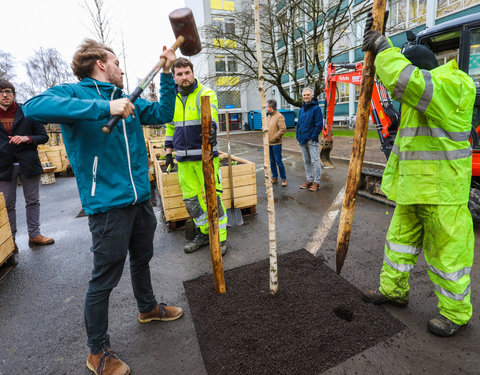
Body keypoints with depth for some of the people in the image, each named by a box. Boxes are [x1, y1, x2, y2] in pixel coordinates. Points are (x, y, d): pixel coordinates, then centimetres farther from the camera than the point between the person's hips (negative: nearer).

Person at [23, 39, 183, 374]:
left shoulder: (125, 99, 14)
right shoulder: (73, 93, -5)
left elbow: (163, 114, 14)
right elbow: (34, 107, -25)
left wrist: (167, 73, 7)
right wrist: (104, 108, -30)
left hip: (140, 198, 8)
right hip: (108, 204, -7)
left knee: (142, 259, 24)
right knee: (104, 279, 6)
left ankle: (148, 308, 49)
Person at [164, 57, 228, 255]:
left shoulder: (206, 93, -3)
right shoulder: (172, 98, 14)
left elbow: (211, 113, -24)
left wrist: (210, 127, -45)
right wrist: (169, 150, 18)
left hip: (205, 156, -5)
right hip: (183, 159, 6)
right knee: (190, 199, 11)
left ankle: (220, 238, 12)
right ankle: (203, 233, 28)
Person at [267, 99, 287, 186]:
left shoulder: (279, 116, -11)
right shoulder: (269, 116, 15)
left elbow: (283, 129, -19)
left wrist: (275, 137, -17)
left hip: (276, 144, -8)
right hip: (269, 143, 8)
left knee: (279, 162, -3)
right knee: (272, 162, 13)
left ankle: (283, 179, 8)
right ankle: (275, 177, 25)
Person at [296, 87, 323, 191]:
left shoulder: (316, 108, -6)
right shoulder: (301, 110, 15)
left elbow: (319, 125, -11)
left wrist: (312, 137, -16)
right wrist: (298, 136, 10)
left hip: (311, 140, -7)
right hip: (302, 140, 7)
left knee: (315, 161, -2)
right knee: (306, 162, 13)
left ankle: (316, 182, 5)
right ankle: (309, 180, 23)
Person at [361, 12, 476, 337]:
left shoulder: (449, 87, -17)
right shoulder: (424, 89, 13)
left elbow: (404, 79, -33)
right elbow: (395, 74, 23)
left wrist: (383, 47, -15)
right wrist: (377, 43, 9)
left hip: (442, 191, -9)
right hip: (412, 188, 10)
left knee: (447, 252, 5)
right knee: (401, 238, 17)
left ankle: (456, 313, 26)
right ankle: (394, 290, 34)